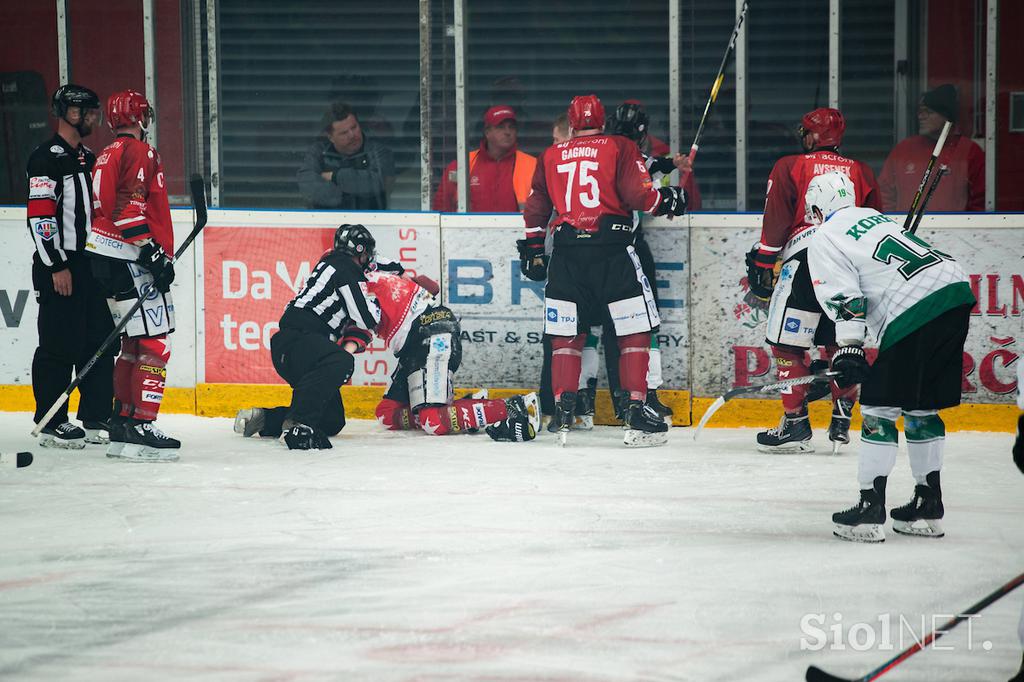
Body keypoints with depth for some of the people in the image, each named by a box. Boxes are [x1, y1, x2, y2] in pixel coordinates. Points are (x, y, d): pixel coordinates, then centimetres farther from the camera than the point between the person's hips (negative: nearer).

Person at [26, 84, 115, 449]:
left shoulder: (89, 159, 18)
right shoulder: (47, 158, -11)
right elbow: (39, 215, -17)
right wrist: (57, 266, -19)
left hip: (91, 264, 9)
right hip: (59, 269, -9)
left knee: (100, 343, 8)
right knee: (60, 347, -6)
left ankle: (96, 420, 14)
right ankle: (51, 424, 0)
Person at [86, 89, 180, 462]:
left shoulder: (107, 155, 19)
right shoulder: (138, 152, -10)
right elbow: (130, 208, -21)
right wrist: (153, 252, -22)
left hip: (106, 260, 10)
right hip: (130, 260, -10)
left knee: (133, 343, 17)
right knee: (155, 344, -10)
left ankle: (122, 425, 20)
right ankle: (141, 430, -16)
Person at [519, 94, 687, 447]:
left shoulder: (551, 156, 16)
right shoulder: (619, 148, 4)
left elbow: (536, 207, 19)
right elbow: (638, 194, -6)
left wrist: (533, 248, 29)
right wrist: (667, 200, 13)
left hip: (566, 252, 3)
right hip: (612, 249, -3)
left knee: (566, 334, 9)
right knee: (634, 332, 2)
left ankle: (564, 412, 1)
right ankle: (637, 414, -6)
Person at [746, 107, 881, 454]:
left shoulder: (789, 167, 8)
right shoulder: (862, 173, 19)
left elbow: (776, 222, 0)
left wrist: (762, 266, 4)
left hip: (805, 258, -4)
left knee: (787, 344, 1)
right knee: (842, 345, 16)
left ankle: (795, 425, -2)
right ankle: (841, 421, 10)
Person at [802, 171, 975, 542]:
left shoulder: (824, 240, 5)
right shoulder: (873, 216, 28)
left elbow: (845, 299, -7)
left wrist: (849, 349, -11)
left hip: (916, 313, -8)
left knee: (880, 404, -1)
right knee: (922, 407, 17)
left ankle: (870, 509, -4)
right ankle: (928, 506, 20)